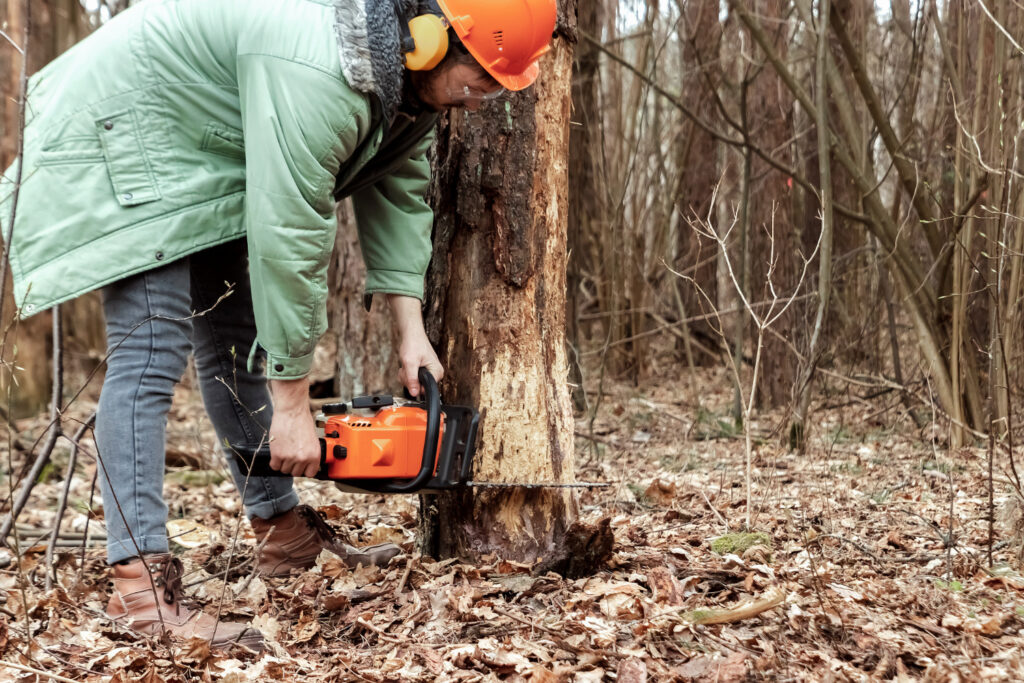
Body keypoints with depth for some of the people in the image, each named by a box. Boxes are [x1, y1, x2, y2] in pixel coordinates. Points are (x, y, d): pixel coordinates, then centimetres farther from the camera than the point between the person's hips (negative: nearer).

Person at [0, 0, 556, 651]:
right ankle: (140, 586, -21)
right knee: (153, 350, -19)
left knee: (235, 341, 12)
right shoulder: (321, 79, -36)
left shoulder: (406, 71, -6)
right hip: (125, 137, -10)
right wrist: (291, 407, -29)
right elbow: (288, 241, -35)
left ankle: (283, 530, 21)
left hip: (203, 156, 10)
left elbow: (397, 190, 2)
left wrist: (411, 329, -4)